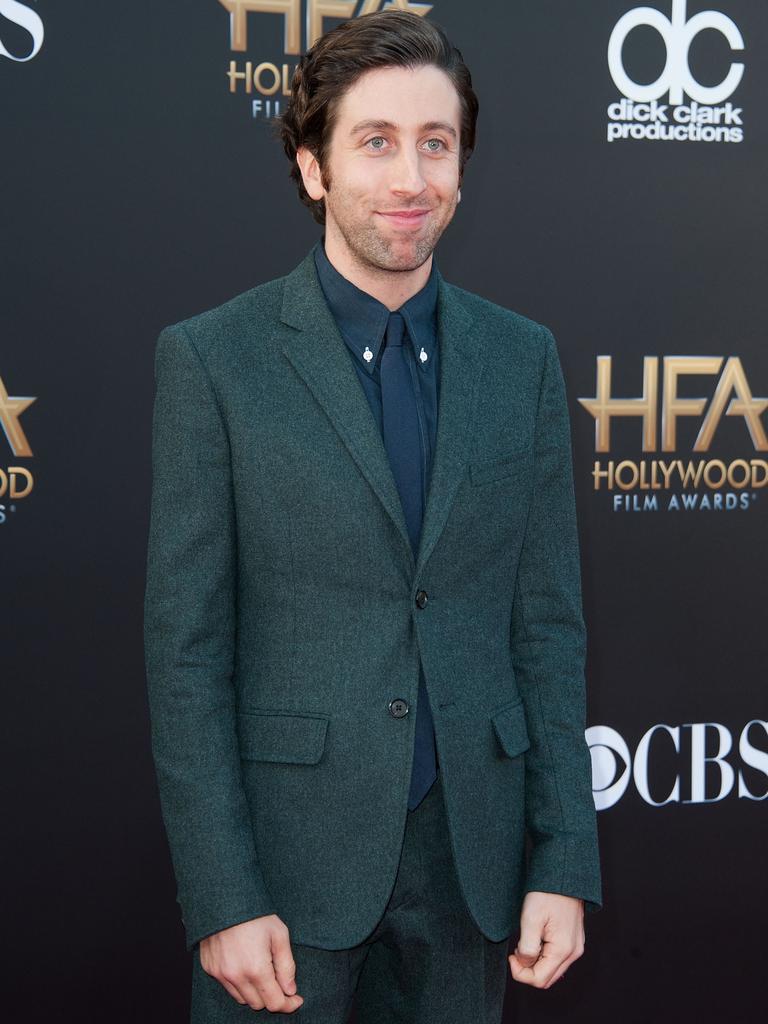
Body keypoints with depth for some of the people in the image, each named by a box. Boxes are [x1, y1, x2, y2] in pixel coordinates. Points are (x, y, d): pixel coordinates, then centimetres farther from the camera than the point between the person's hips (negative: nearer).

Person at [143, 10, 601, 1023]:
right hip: (285, 853, -3)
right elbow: (186, 644, -7)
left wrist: (565, 862, -1)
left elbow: (548, 622, 4)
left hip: (471, 855, 3)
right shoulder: (213, 357, -6)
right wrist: (221, 899, -11)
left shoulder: (522, 357, 4)